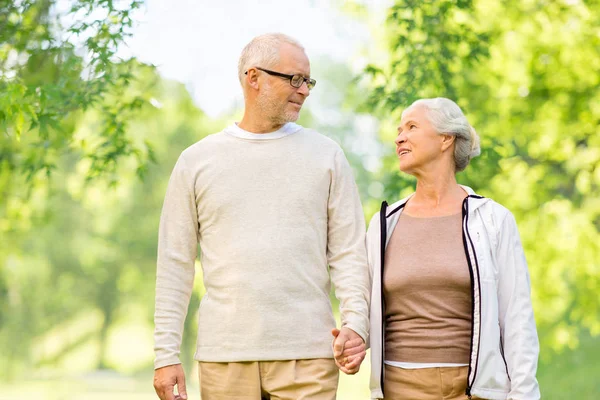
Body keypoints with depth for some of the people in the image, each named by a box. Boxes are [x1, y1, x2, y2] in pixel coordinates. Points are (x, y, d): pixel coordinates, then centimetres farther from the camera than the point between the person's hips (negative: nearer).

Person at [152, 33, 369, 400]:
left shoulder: (327, 156, 7)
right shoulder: (197, 161, 7)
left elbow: (349, 253, 4)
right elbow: (176, 264, 7)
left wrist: (356, 322, -12)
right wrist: (166, 355, 1)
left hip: (308, 355, 0)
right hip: (225, 356, 0)